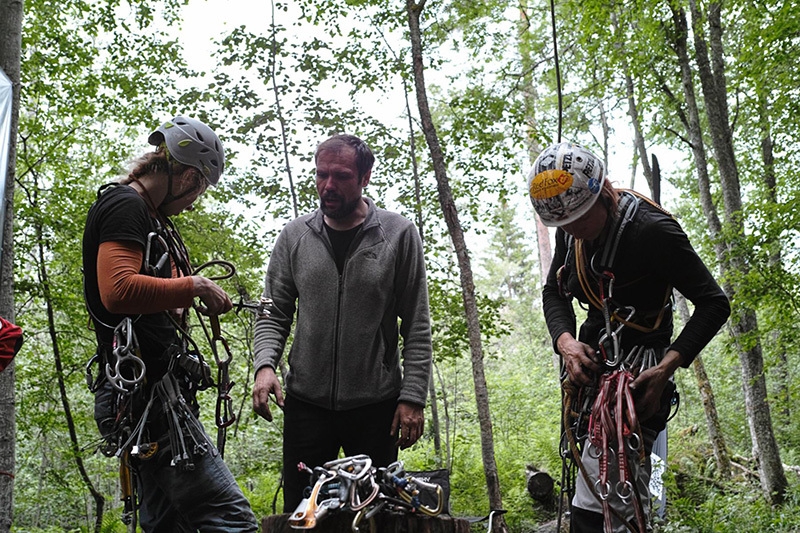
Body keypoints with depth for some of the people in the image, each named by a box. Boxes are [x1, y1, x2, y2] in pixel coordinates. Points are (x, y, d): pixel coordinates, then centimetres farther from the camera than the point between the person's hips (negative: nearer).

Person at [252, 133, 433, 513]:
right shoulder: (294, 236, 4)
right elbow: (274, 314, 8)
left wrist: (413, 397, -7)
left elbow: (416, 326, -2)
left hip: (376, 406, -1)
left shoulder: (398, 235, -2)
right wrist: (265, 364, -10)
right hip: (305, 402, 2)